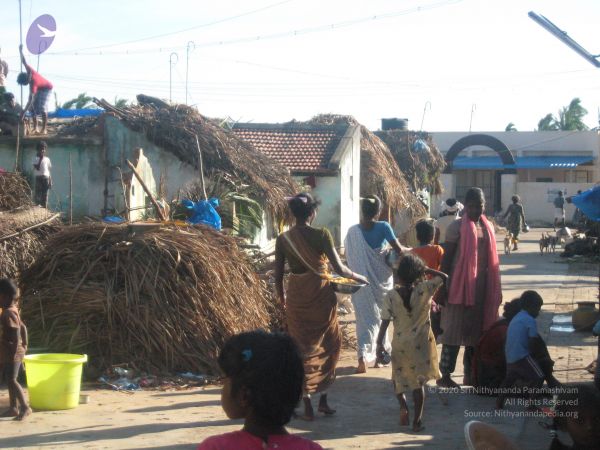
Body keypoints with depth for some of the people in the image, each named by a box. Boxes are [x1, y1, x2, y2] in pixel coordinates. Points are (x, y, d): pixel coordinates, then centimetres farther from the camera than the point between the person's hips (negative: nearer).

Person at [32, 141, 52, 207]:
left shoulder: (47, 159, 10)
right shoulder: (36, 159, 0)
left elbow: (49, 170, 12)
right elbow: (37, 168, -14)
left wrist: (50, 181, 8)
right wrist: (40, 159, -13)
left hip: (46, 178, 3)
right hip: (38, 178, -3)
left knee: (45, 194, 3)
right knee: (38, 193, -6)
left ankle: (44, 208, 6)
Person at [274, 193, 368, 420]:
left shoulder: (283, 239, -3)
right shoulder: (321, 235, -11)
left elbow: (278, 276, 1)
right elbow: (339, 268, -10)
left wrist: (282, 297, 20)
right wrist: (359, 277, 8)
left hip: (296, 296, 2)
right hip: (321, 294, -2)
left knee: (302, 348, 10)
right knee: (327, 346, 17)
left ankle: (307, 406, 10)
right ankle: (323, 400, 20)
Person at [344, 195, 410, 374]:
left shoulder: (353, 231, -6)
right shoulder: (383, 227, -11)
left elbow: (349, 255, 5)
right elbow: (399, 250, -10)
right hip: (381, 279, -1)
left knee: (366, 318, 3)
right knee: (381, 317, 16)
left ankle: (363, 357, -14)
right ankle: (379, 355, 25)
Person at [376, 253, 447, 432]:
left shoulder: (391, 296, -12)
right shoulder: (425, 289, -12)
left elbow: (385, 322, -10)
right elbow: (444, 277, 0)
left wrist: (379, 342, -2)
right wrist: (427, 270, 3)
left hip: (400, 345, 0)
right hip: (421, 344, 0)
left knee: (399, 377, 21)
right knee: (419, 381, 8)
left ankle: (403, 405, 0)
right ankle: (417, 420, 6)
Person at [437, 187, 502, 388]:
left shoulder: (487, 227, 12)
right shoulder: (457, 226, -7)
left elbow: (491, 258, 17)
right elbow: (447, 257, -7)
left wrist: (494, 290, 15)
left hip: (481, 286, 6)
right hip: (459, 284, -6)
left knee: (477, 329, 10)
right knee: (454, 330, -3)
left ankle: (470, 374, 20)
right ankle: (445, 375, 3)